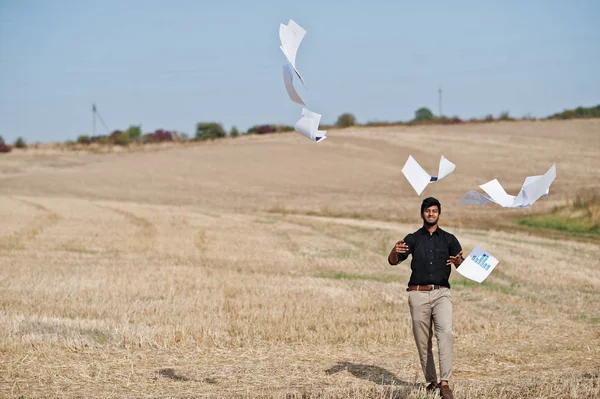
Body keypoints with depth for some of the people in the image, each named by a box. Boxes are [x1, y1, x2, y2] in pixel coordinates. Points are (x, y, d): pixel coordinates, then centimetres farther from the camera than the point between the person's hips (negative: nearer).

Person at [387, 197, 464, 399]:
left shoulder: (449, 239, 9)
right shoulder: (413, 239, 8)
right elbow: (393, 261, -4)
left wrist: (458, 260, -25)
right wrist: (395, 251, -29)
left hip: (442, 293, -1)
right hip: (418, 294, 1)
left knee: (446, 332, -21)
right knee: (422, 340, 4)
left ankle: (444, 383, -25)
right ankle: (431, 381, 19)